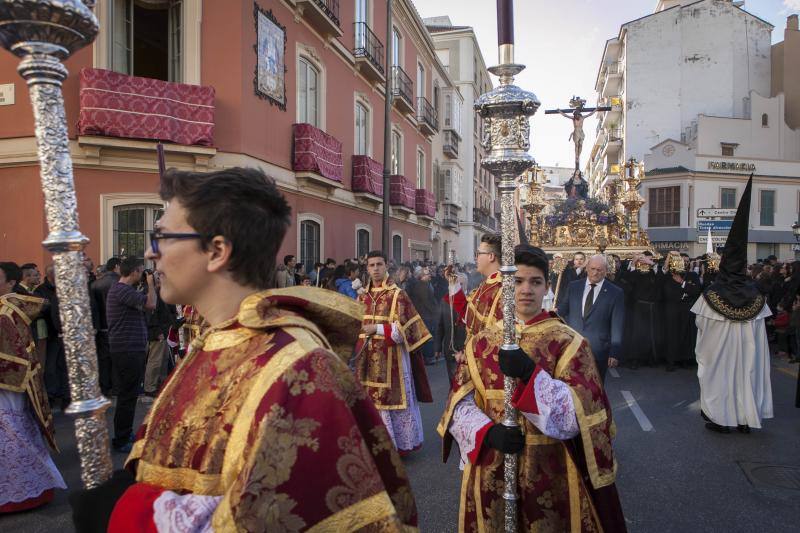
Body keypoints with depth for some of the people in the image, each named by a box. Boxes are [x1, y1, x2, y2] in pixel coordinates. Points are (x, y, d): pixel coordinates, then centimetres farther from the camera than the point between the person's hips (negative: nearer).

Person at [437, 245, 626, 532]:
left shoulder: (568, 342, -6)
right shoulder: (481, 342, 1)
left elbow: (582, 414, -16)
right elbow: (459, 402, -2)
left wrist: (531, 375, -28)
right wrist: (488, 432, -20)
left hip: (549, 472, -2)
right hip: (490, 471, 3)